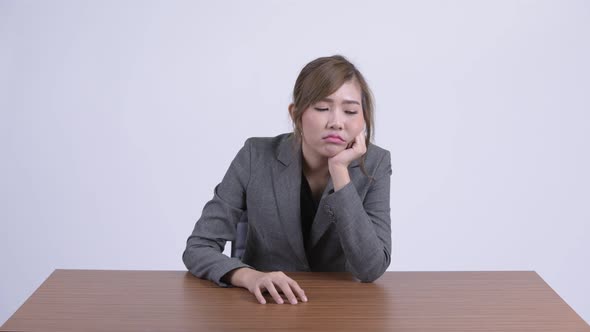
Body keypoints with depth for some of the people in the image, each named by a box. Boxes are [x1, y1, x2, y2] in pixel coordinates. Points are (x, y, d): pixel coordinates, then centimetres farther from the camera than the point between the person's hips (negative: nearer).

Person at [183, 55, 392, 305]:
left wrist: (340, 171, -24)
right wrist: (250, 276, -31)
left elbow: (371, 269, -19)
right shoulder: (256, 158, -13)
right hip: (267, 305, 0)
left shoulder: (374, 165, -10)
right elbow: (198, 248, -11)